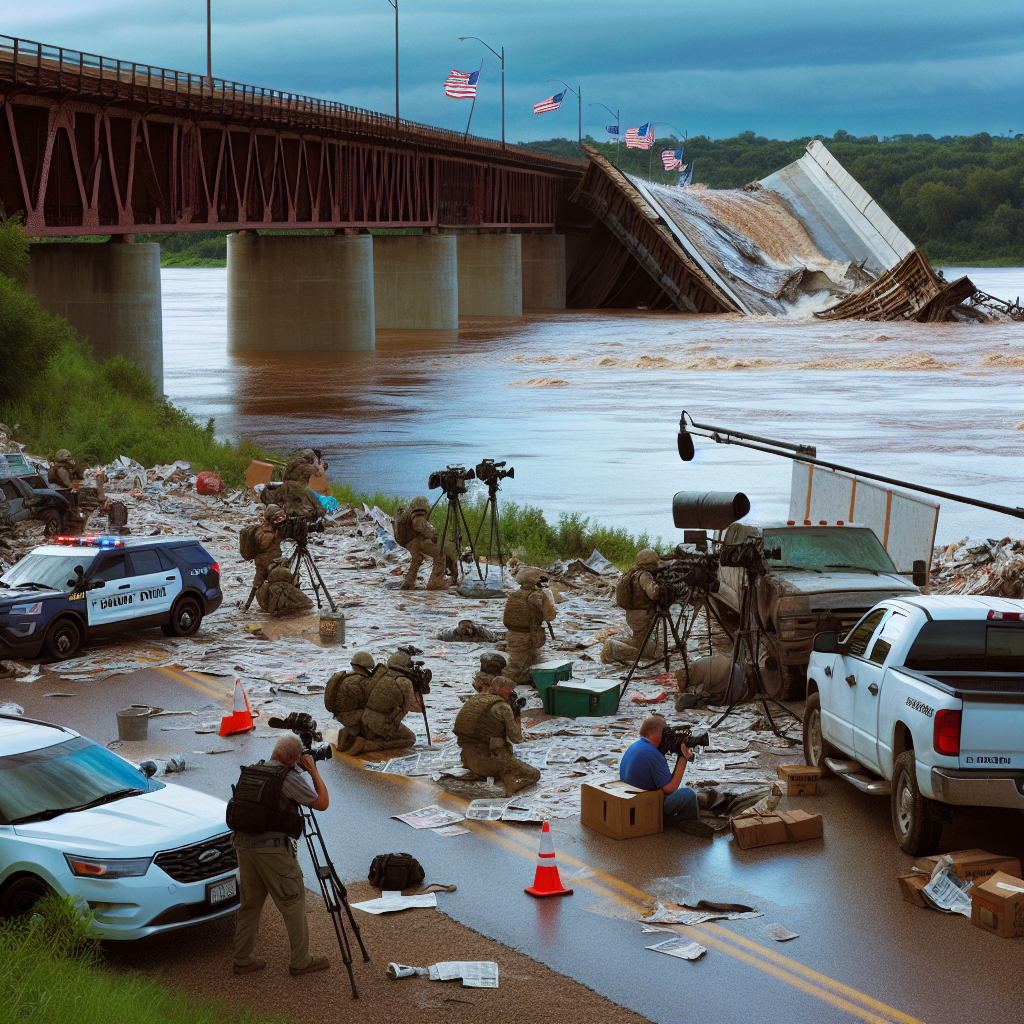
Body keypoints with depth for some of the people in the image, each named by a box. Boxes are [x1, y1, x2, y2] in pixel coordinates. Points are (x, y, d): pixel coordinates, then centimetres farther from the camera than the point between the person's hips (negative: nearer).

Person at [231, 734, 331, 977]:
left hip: (244, 845, 7)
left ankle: (243, 960, 20)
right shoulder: (289, 778, -12)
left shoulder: (249, 772, 9)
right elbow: (322, 803, -6)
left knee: (250, 903, 16)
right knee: (293, 902, 4)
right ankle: (301, 961, 9)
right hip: (273, 849, -7)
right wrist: (313, 771, 5)